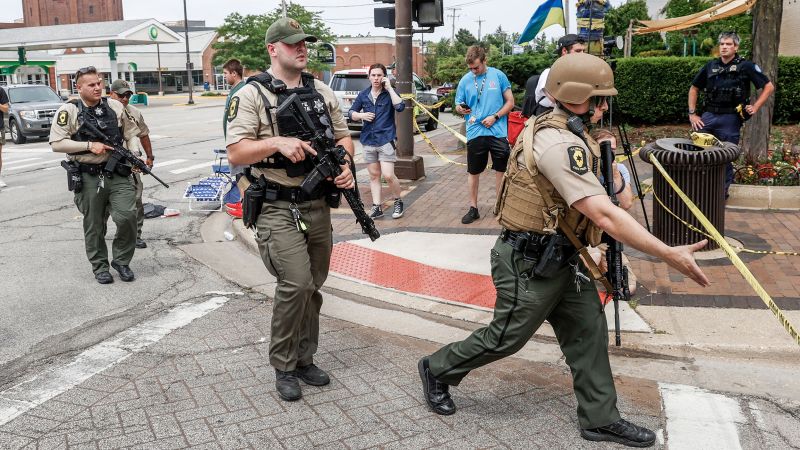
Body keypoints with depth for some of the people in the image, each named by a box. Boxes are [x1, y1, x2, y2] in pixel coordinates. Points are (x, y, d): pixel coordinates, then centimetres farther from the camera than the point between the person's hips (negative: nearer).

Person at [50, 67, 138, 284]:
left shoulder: (115, 106, 6)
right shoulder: (69, 111, -4)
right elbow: (56, 143, -9)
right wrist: (89, 145, -15)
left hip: (118, 174, 2)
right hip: (88, 178, -2)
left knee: (127, 216, -8)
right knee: (94, 225, 8)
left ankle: (121, 261, 13)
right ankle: (99, 266, 24)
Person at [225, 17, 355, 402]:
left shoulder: (321, 91, 11)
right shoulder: (252, 94, -7)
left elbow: (343, 136, 17)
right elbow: (236, 153, -12)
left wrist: (345, 164, -4)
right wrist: (277, 142, -26)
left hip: (318, 205, 6)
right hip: (278, 208, -6)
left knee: (313, 286, 12)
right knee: (296, 284, -14)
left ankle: (304, 360, 28)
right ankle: (283, 367, 7)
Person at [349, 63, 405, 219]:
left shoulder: (389, 93, -1)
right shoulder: (363, 95, 8)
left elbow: (400, 107, -20)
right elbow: (352, 113, 15)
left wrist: (389, 88, -16)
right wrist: (361, 115, -6)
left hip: (386, 139, -4)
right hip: (368, 140, 4)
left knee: (388, 175, -11)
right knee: (374, 175, 8)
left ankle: (398, 202, 12)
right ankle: (376, 207, 15)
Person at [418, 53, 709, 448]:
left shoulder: (558, 130, 6)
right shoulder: (561, 144, -27)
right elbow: (604, 216, -32)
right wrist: (669, 255, -29)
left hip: (561, 259, 10)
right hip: (529, 264, -10)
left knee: (588, 330, 12)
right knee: (506, 337, 7)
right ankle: (437, 370, 29)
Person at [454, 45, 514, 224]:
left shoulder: (498, 76, -1)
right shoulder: (465, 80, 3)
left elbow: (510, 102, 1)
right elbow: (458, 106, 8)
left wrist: (495, 117, -12)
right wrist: (460, 109, -16)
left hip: (498, 131, -1)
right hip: (475, 133, 1)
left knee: (501, 170, 7)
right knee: (473, 172, 8)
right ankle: (473, 208, 19)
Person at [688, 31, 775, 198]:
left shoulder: (745, 66, -3)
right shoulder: (711, 66, 7)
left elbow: (769, 87, 1)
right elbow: (694, 89, 16)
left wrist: (755, 107, -5)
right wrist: (692, 114, 8)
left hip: (730, 119, -3)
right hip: (708, 115, 3)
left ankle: (722, 192, 18)